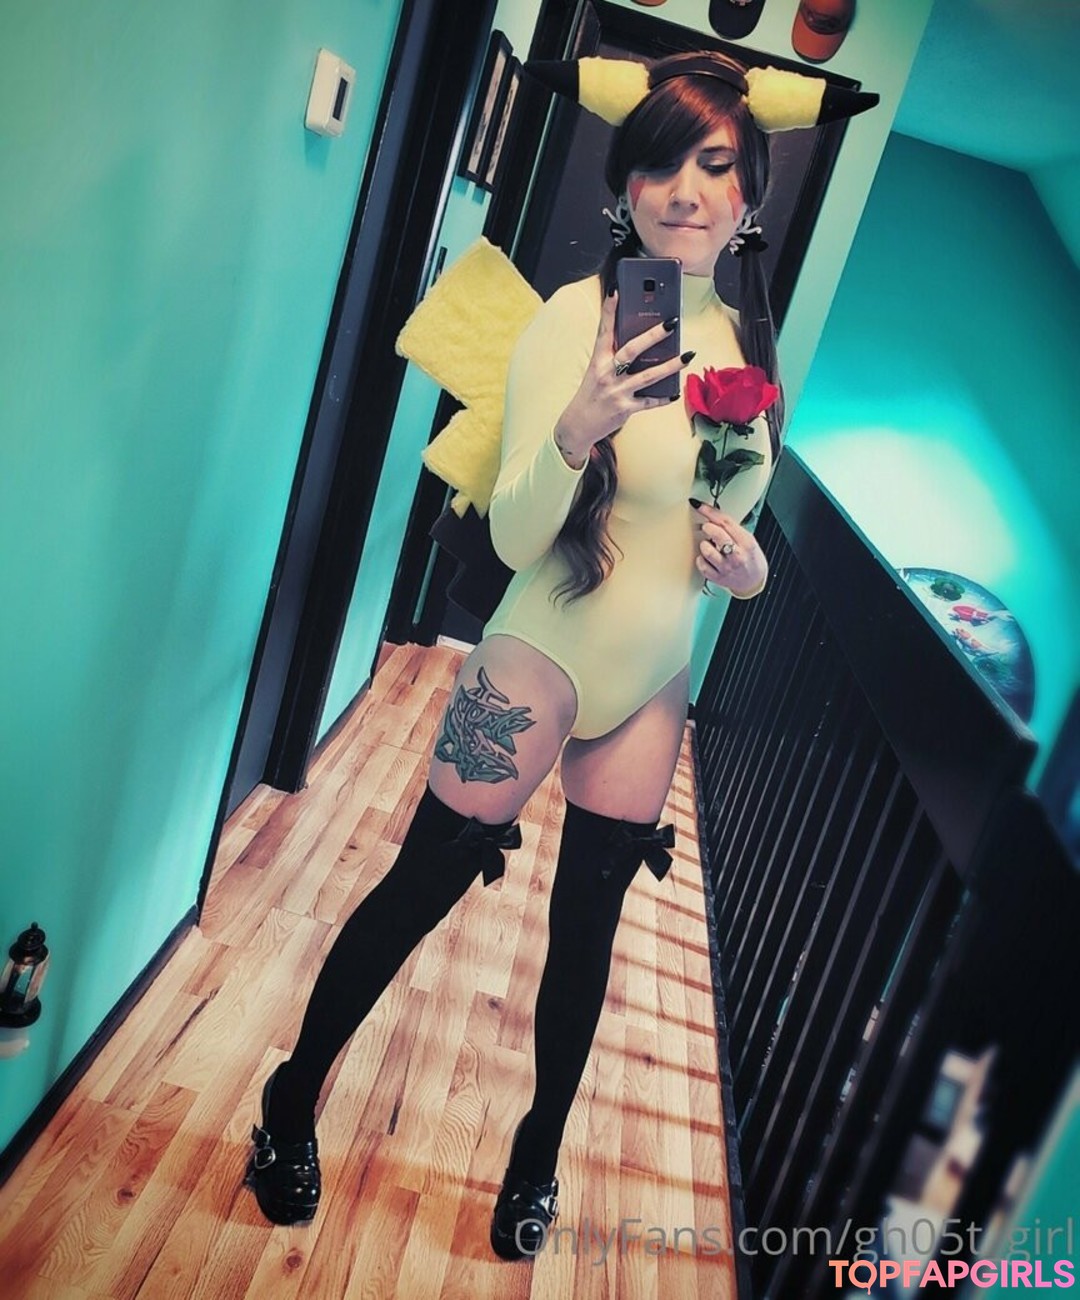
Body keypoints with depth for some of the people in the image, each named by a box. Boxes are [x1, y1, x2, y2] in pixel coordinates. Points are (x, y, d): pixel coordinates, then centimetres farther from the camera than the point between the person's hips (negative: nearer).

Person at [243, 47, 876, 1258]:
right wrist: (576, 432, -37)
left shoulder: (749, 339, 2)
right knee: (418, 886, 5)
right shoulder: (577, 316, -16)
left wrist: (747, 563, -7)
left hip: (654, 681, 5)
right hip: (542, 657, -5)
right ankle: (291, 1100, 33)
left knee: (587, 926, 16)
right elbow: (515, 541, -19)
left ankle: (538, 1150, 40)